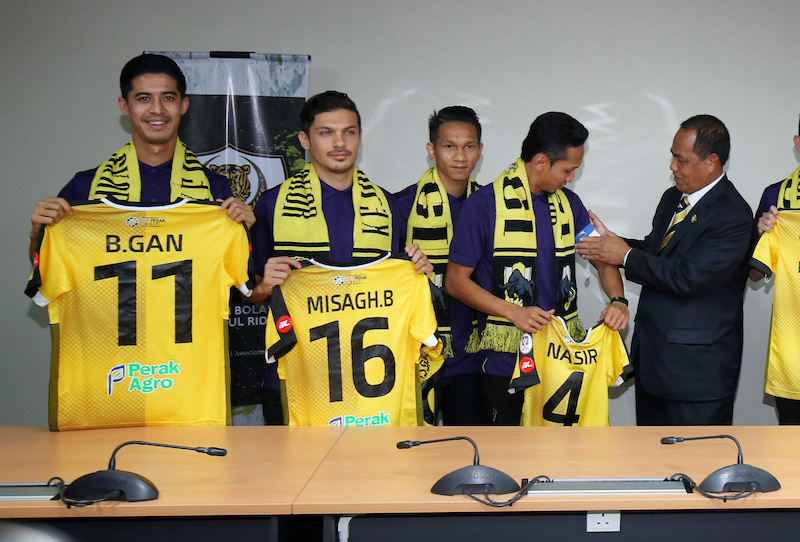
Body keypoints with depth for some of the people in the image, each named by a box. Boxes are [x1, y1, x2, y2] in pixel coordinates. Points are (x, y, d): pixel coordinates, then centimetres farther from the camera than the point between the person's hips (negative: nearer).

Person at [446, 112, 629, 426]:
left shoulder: (568, 203, 10)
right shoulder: (484, 204, -7)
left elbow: (602, 257, 14)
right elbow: (456, 281, -7)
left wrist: (618, 300, -7)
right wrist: (513, 312, -18)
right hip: (505, 356, -5)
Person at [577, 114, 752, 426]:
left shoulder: (732, 216, -19)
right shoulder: (672, 198, 10)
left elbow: (687, 277, -25)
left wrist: (626, 255, -17)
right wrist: (610, 240, 2)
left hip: (697, 364, -9)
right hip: (652, 351, 9)